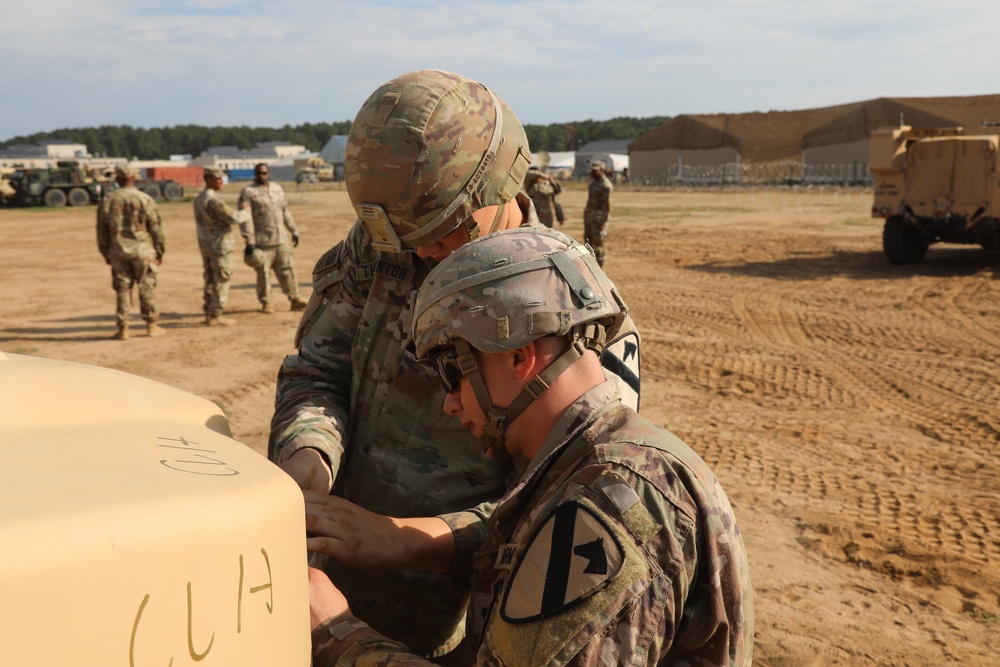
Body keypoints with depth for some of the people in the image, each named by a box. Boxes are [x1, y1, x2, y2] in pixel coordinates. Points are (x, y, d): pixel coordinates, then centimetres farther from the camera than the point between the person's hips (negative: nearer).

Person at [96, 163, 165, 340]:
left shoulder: (107, 201, 1)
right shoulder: (145, 199, -7)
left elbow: (102, 230, 7)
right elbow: (156, 228, -4)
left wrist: (105, 253, 17)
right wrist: (160, 251, 5)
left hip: (118, 252, 2)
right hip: (142, 250, -2)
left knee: (122, 288, 7)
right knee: (147, 287, 7)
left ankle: (123, 329, 9)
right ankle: (152, 325, 13)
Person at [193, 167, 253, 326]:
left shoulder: (198, 199, 12)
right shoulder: (213, 201, -20)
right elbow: (233, 217, -20)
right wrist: (246, 213, 0)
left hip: (205, 245, 9)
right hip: (219, 246, -9)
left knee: (210, 281, 13)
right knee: (221, 281, -2)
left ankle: (209, 315, 17)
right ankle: (215, 315, 0)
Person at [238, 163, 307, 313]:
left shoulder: (277, 189, 13)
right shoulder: (248, 192, -5)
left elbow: (286, 212, 21)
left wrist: (294, 231, 19)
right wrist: (249, 242, -18)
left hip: (281, 239, 5)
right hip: (262, 241, -5)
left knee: (287, 270, 7)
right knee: (263, 273, 0)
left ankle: (294, 299, 12)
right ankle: (266, 303, 10)